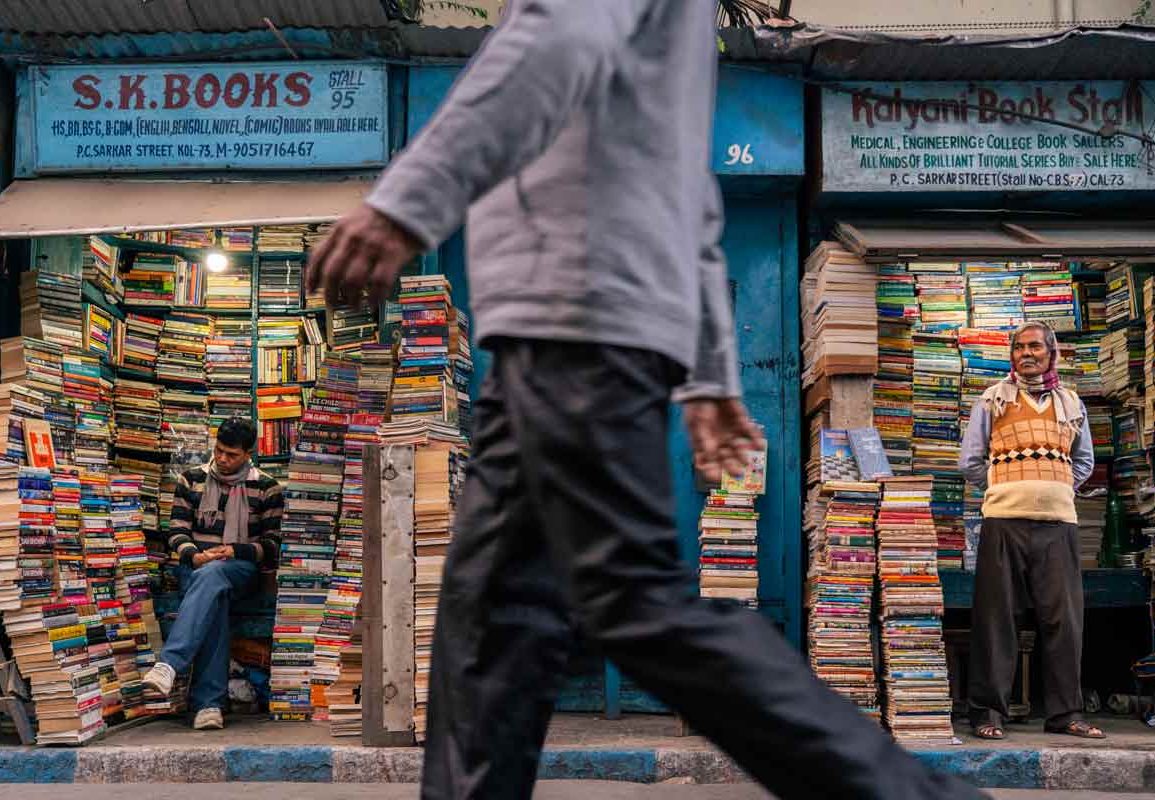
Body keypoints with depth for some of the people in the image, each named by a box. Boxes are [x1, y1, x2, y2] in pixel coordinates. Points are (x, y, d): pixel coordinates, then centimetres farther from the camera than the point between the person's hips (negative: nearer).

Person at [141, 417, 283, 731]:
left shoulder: (267, 488, 8)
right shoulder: (191, 480, 14)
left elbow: (272, 544, 4)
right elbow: (177, 531, 9)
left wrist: (234, 551, -12)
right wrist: (194, 555, -12)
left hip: (242, 569, -1)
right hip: (195, 565, 1)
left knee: (211, 576, -39)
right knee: (214, 596, -36)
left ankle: (168, 664, -54)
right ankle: (209, 703, -45)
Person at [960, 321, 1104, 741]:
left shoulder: (1071, 403, 17)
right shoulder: (993, 400, 10)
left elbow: (1084, 461, 24)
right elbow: (970, 461, 9)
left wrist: (1057, 489, 12)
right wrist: (1004, 491, 7)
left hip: (1058, 522, 2)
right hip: (1004, 520, -2)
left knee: (1064, 616, 0)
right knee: (996, 616, -3)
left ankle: (1065, 711, 8)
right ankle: (988, 711, 1)